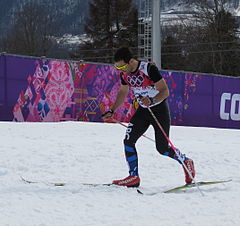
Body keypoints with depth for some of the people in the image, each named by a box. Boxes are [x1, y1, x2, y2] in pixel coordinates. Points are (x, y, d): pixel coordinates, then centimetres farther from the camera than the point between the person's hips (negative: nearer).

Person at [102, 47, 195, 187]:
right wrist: (111, 111, 10)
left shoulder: (149, 69, -25)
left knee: (162, 148, -2)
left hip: (159, 109, -6)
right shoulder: (125, 74, -4)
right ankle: (134, 177, -1)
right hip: (143, 110, 6)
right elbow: (122, 93, 14)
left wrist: (152, 100, -41)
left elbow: (165, 91, -24)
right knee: (128, 141, -8)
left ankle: (186, 162, 24)